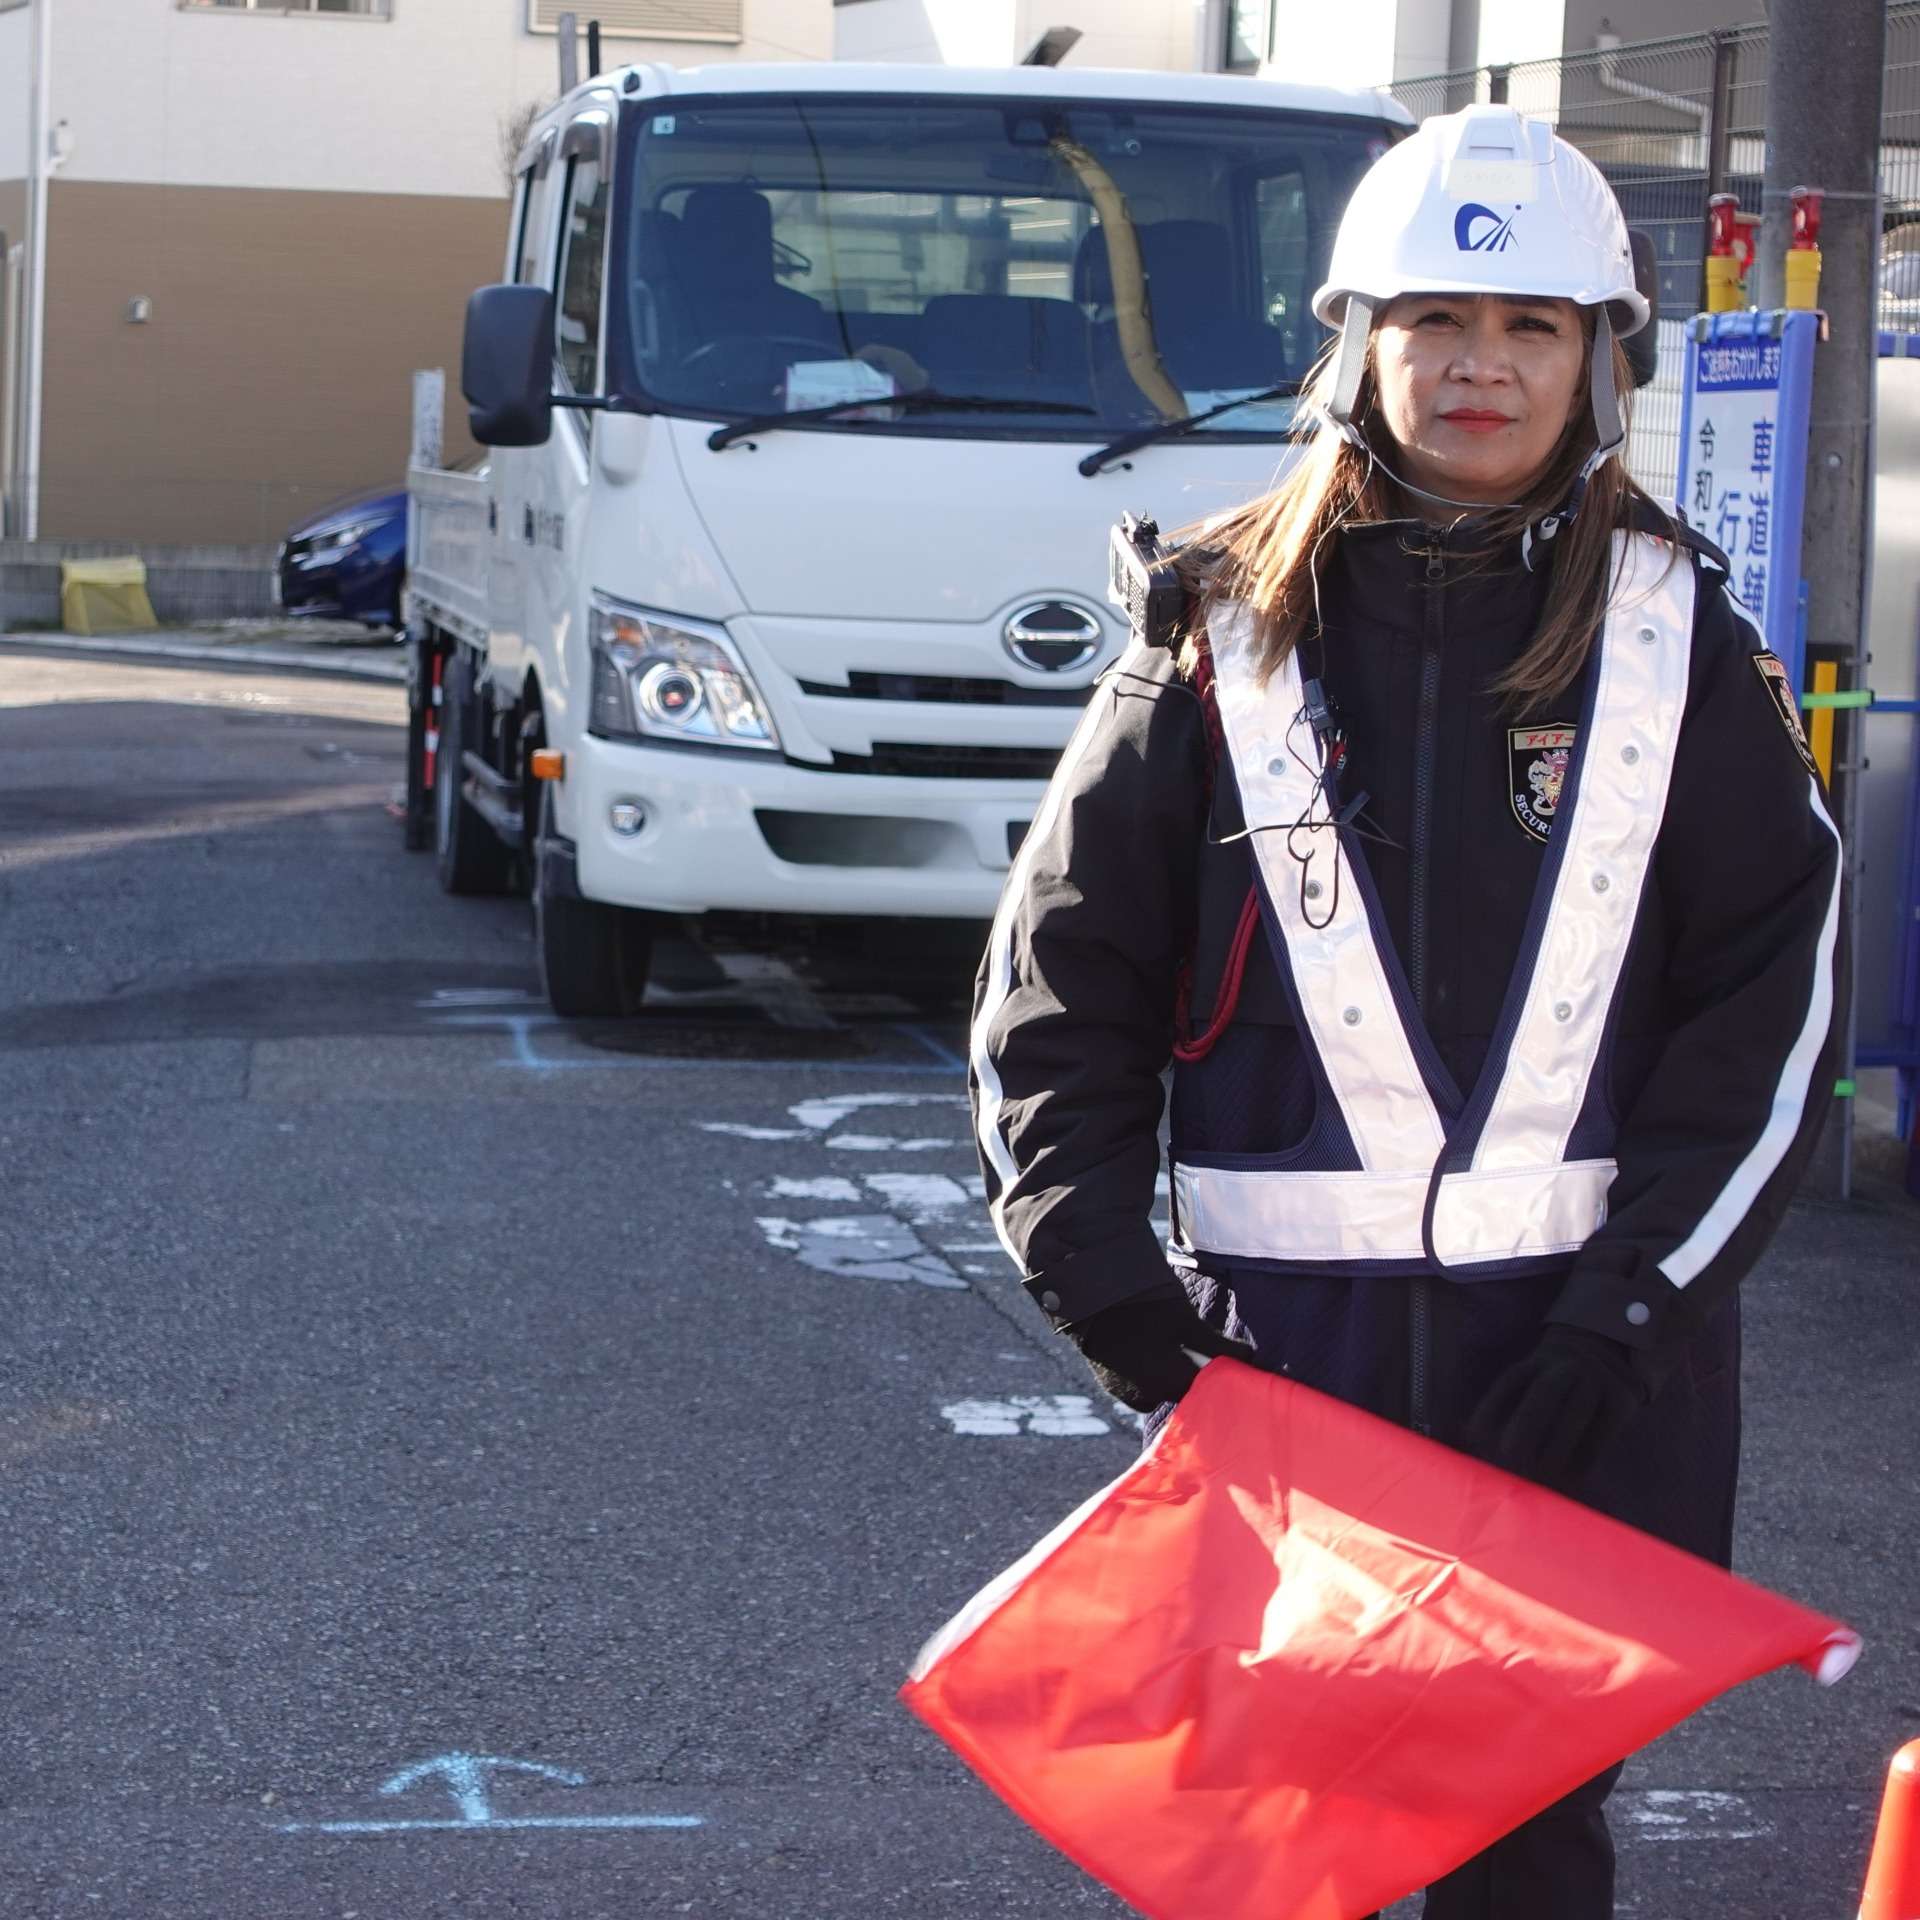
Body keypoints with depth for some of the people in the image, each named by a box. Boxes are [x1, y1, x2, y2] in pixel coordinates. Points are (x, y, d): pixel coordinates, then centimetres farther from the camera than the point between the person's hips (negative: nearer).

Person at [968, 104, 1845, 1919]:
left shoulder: (1677, 640, 5)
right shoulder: (1228, 637, 4)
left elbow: (1777, 1000, 1)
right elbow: (1055, 994, 4)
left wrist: (1625, 1303, -8)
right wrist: (1119, 1304, -6)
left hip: (1596, 1355, 0)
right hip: (1288, 1333, 0)